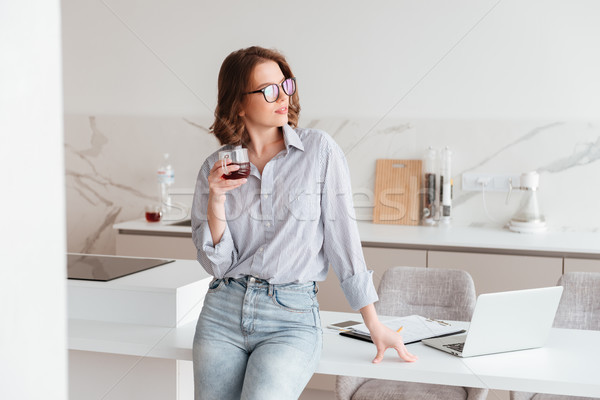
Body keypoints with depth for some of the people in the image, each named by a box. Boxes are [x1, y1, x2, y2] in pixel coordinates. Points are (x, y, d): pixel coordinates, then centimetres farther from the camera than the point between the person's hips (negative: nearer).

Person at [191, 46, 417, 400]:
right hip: (225, 310, 3)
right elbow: (217, 264, 3)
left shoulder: (320, 149, -1)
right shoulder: (216, 168, 6)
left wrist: (374, 324, 0)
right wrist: (216, 201, -12)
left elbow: (342, 237, 0)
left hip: (292, 318, -3)